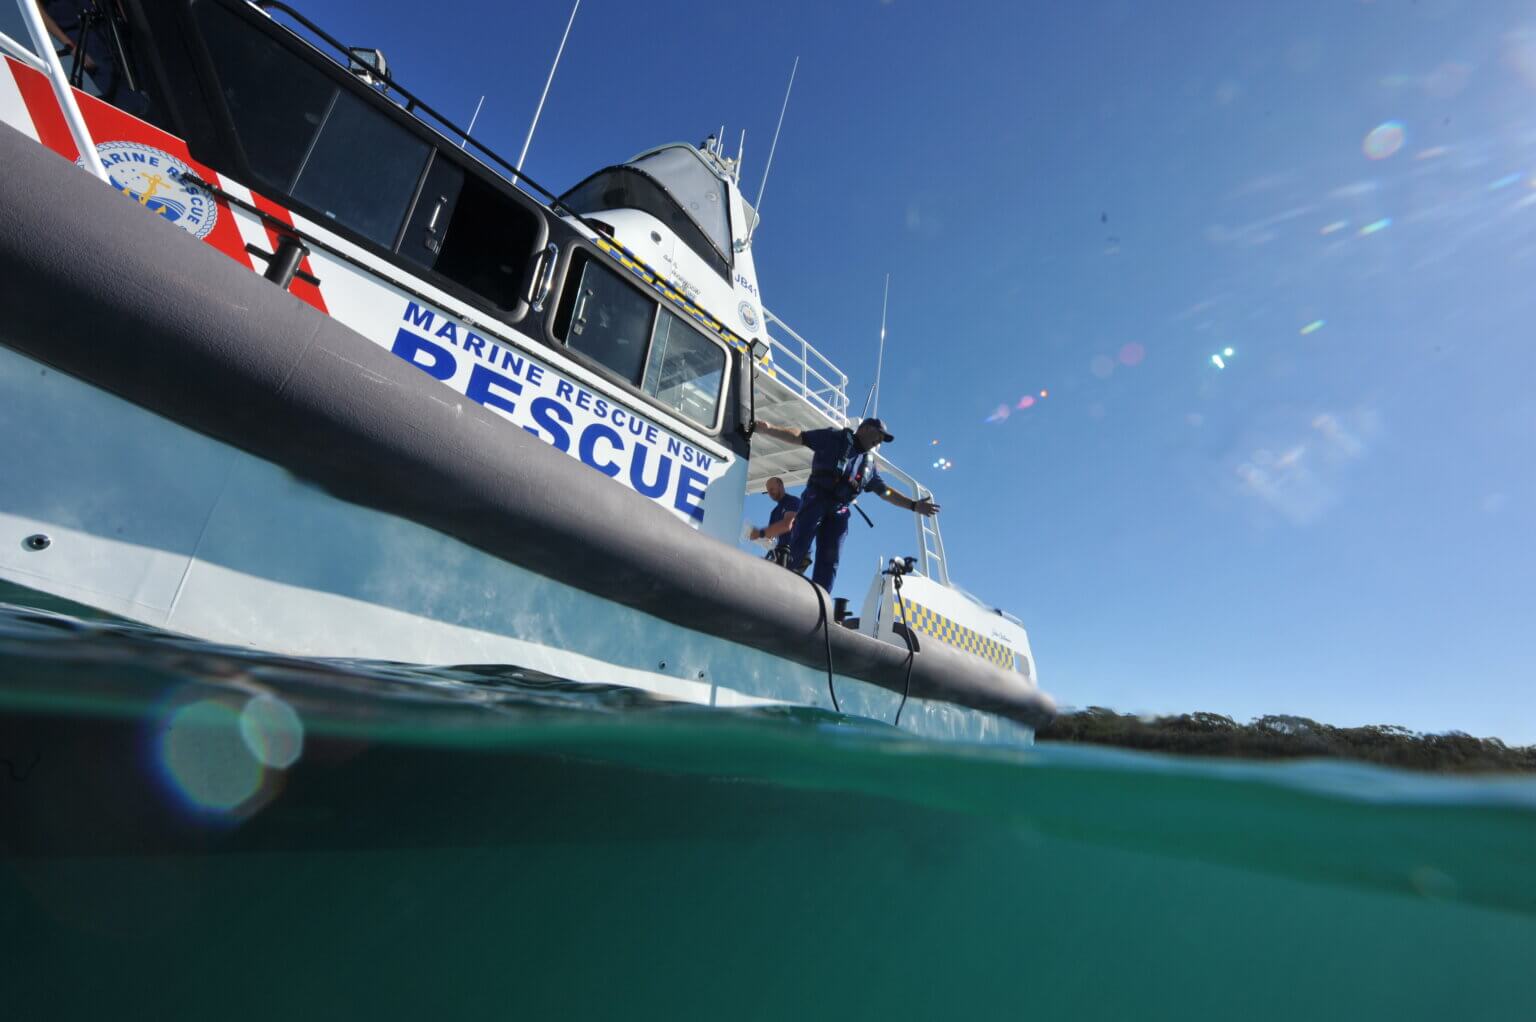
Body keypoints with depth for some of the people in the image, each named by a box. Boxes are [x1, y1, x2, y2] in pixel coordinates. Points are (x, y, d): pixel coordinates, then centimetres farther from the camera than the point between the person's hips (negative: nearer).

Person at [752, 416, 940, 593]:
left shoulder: (869, 464, 27)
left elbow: (886, 492, 31)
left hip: (839, 511, 6)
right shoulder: (835, 438, 11)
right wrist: (766, 428, -8)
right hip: (816, 499, -5)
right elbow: (798, 437, 5)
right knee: (797, 550, -17)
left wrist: (914, 505, 24)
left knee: (829, 560, -6)